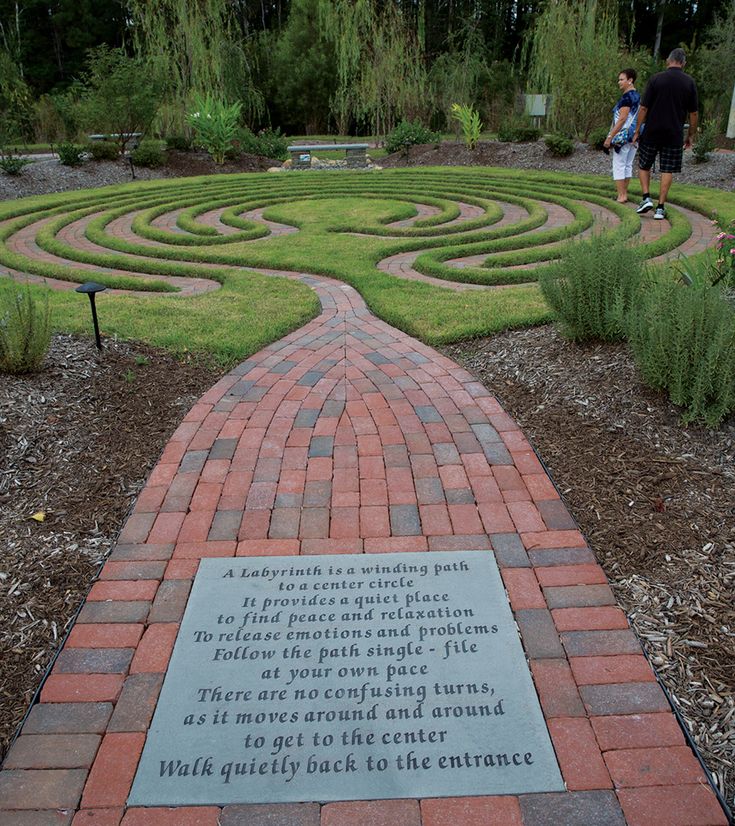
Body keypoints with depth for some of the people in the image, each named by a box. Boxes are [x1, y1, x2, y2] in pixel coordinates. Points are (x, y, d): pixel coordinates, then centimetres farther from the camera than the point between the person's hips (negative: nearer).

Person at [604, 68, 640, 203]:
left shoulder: (627, 96, -14)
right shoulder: (637, 96, 14)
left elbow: (622, 118, -20)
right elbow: (636, 118, 17)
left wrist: (610, 136, -20)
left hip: (623, 135, -9)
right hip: (634, 135, 9)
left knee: (619, 165, -4)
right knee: (628, 165, 12)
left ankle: (621, 196, -5)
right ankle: (624, 194, 16)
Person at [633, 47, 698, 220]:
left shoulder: (656, 79, -5)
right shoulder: (689, 82, 1)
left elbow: (643, 108, -7)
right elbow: (693, 113, 4)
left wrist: (637, 131, 2)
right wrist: (690, 135, 14)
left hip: (651, 133, -1)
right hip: (675, 134, 1)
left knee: (644, 166, 15)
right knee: (667, 171, 5)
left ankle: (646, 198, 2)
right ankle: (660, 208, 3)